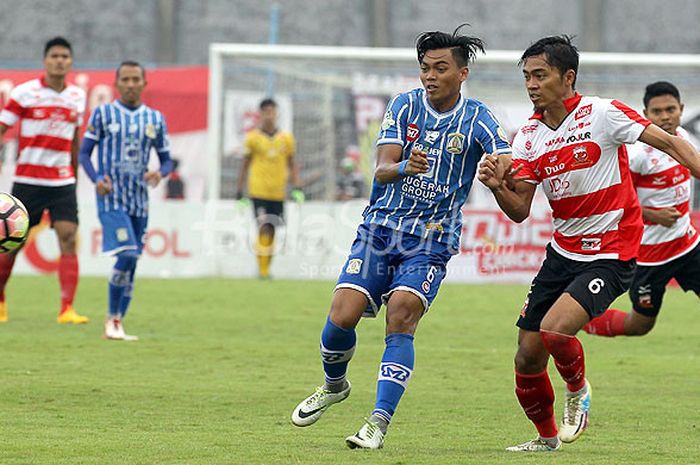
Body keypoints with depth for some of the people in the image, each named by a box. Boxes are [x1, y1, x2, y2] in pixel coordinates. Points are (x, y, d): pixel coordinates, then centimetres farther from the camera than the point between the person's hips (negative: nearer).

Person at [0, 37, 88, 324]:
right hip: (27, 179, -2)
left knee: (68, 238, -13)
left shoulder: (78, 97, 8)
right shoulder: (25, 93, -5)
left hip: (62, 182, 3)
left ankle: (67, 309, -16)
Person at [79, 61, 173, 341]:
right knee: (126, 255, -18)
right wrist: (97, 178, -17)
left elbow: (166, 160, 14)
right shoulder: (103, 114, 1)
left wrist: (160, 173, -9)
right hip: (111, 198, -4)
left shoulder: (155, 119, 10)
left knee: (132, 262, 3)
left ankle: (118, 325, 9)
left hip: (139, 200, 4)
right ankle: (112, 318, -5)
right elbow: (84, 153, 2)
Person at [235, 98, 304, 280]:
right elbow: (245, 165, 6)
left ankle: (266, 269, 16)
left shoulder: (286, 138, 6)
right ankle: (262, 269, -14)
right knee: (264, 229, -15)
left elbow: (292, 164, 13)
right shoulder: (253, 138, 0)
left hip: (278, 193, 3)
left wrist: (297, 188, 2)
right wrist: (239, 191, 5)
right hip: (258, 191, -3)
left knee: (272, 231, 6)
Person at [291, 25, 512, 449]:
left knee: (401, 317, -22)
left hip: (431, 240, -2)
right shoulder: (405, 105, 2)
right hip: (380, 228, 2)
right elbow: (381, 169, -7)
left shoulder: (476, 119, -4)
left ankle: (379, 424, -20)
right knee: (342, 316, -10)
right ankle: (334, 385, 22)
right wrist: (403, 167, -31)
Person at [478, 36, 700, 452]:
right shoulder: (528, 136, 3)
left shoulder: (602, 114, -14)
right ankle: (546, 437, 30)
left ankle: (579, 390, 7)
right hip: (563, 252, 6)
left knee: (554, 330, -26)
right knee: (528, 356, 5)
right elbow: (520, 211, 1)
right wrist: (497, 187, -19)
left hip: (611, 256, -6)